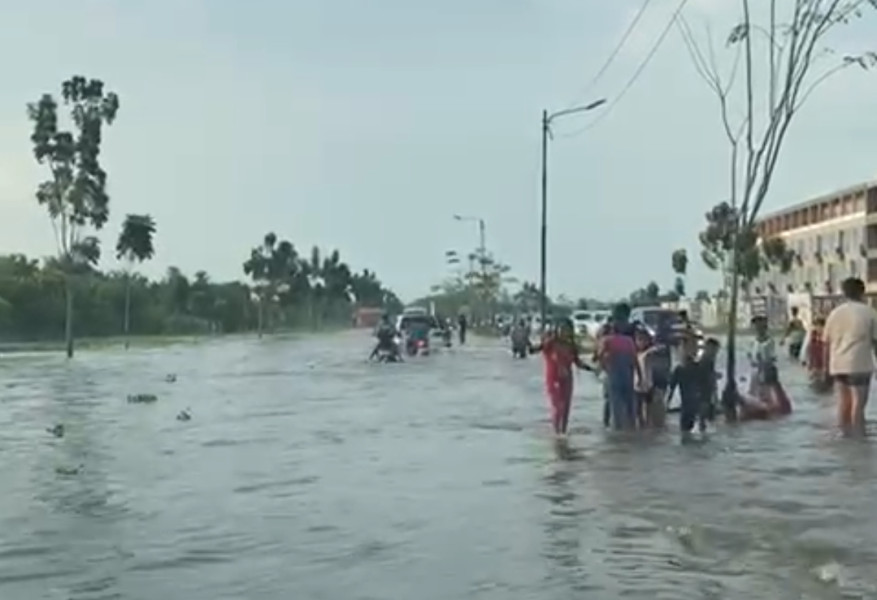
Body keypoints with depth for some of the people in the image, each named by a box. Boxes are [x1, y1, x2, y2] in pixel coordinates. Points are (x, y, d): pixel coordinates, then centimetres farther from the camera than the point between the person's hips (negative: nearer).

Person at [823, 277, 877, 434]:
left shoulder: (834, 313, 10)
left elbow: (827, 343, 10)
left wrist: (827, 365, 18)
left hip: (838, 365, 4)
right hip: (859, 365, -4)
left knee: (843, 402, 12)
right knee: (858, 403, -2)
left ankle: (845, 434, 16)